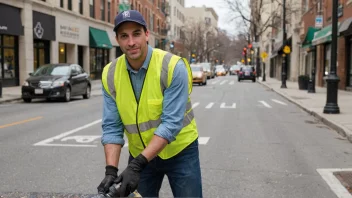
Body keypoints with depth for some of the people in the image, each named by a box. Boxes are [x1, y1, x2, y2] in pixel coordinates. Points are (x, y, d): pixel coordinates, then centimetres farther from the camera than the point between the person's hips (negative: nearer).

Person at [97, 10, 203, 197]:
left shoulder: (173, 67, -21)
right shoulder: (110, 74, -9)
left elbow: (171, 123, -25)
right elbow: (112, 127, -7)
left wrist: (137, 164, -30)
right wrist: (111, 170, -20)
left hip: (180, 151, -3)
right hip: (140, 155, 3)